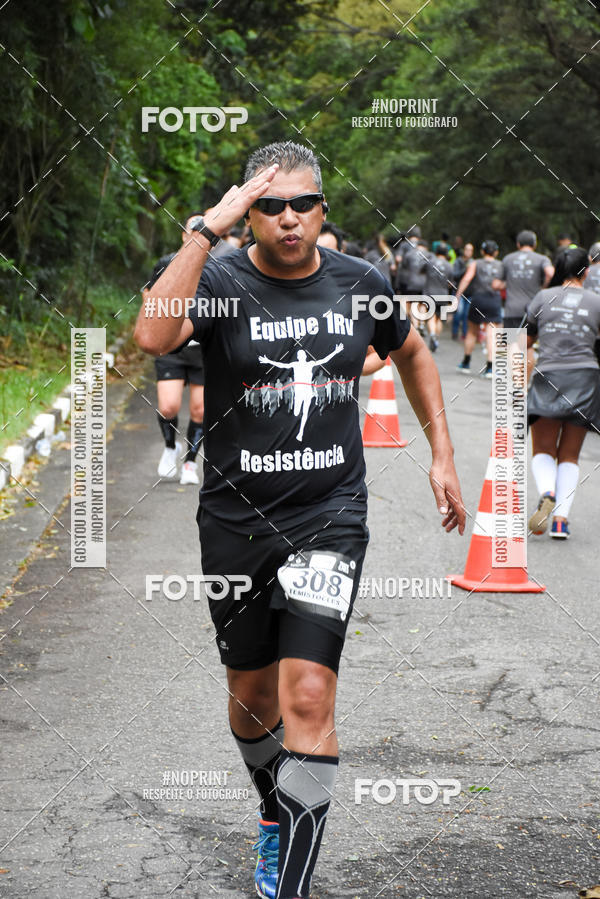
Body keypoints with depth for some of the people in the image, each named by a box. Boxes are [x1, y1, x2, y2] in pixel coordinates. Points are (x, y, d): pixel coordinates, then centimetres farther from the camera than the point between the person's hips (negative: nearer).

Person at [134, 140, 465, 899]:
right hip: (236, 518, 0)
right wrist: (208, 229, -29)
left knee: (308, 699, -12)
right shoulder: (221, 282, -9)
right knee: (252, 697, 15)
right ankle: (275, 814, 45)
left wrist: (442, 455, 17)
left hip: (328, 516, 0)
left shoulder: (359, 284, 1)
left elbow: (412, 355, 21)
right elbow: (152, 336, -31)